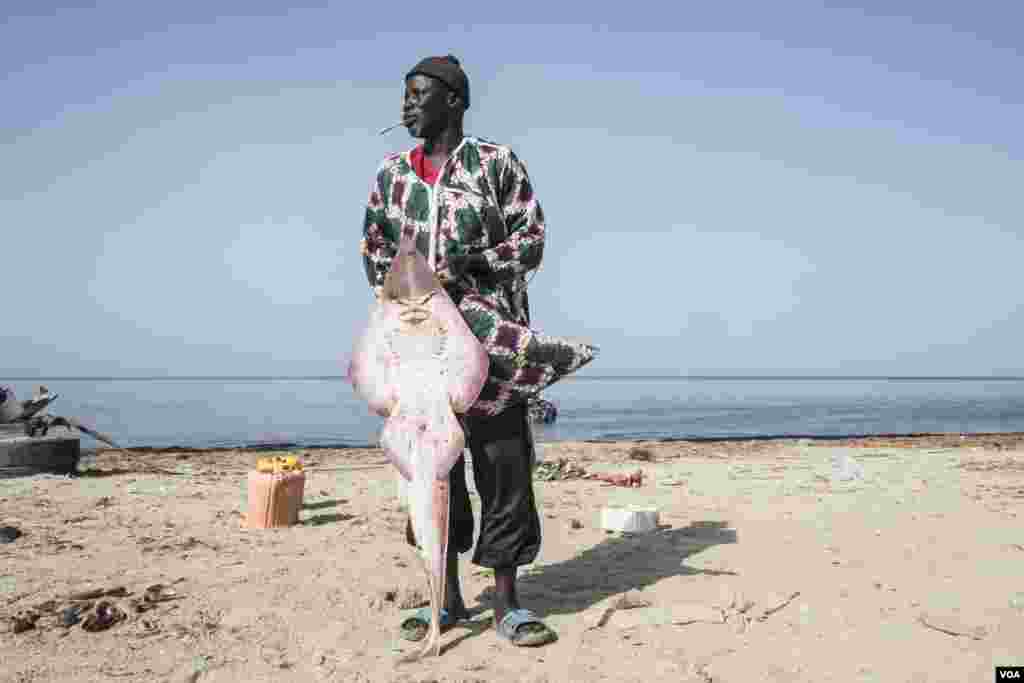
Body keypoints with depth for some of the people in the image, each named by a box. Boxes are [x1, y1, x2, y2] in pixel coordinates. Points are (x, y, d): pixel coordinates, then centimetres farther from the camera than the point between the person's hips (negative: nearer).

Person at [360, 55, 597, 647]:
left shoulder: (497, 163, 2)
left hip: (490, 336, -3)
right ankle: (449, 596, 20)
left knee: (503, 461, -4)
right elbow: (375, 249, 21)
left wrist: (468, 262, -16)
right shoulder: (391, 174, 14)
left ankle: (507, 603, 9)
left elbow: (532, 240, -2)